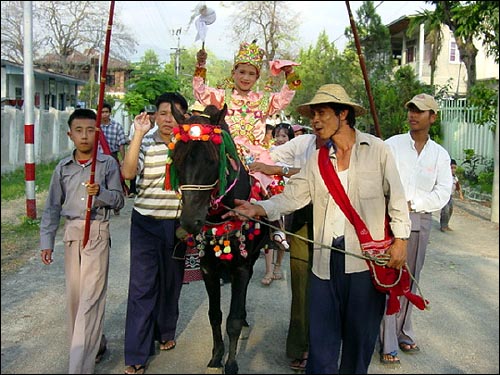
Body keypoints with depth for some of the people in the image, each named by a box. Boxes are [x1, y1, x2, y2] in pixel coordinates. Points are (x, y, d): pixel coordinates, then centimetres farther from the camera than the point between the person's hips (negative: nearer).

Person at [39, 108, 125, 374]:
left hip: (97, 233, -4)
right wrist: (46, 242, 7)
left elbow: (118, 200, 0)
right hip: (71, 232, 4)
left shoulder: (108, 164, -1)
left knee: (91, 296, -8)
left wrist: (100, 192, -20)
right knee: (74, 294, 9)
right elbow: (52, 207, 11)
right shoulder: (62, 168, 8)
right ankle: (96, 344, 28)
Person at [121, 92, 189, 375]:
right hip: (146, 224, -2)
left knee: (171, 282, 16)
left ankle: (165, 332, 39)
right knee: (142, 287, -4)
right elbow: (128, 172, -18)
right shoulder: (145, 146, 0)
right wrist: (139, 134, -20)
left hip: (178, 225, 2)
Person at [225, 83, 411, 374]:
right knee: (322, 335, 7)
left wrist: (400, 240, -4)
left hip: (368, 256, -2)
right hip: (326, 258, 3)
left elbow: (396, 196, 1)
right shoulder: (317, 160, 9)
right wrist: (260, 208, -15)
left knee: (361, 334, 11)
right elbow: (292, 195, 1)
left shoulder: (377, 149, -1)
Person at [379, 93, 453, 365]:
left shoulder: (440, 154, 8)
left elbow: (443, 192, -1)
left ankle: (403, 333, 25)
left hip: (421, 221, 3)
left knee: (410, 280, 12)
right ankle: (387, 345, 0)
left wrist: (412, 203, -11)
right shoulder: (392, 145, 1)